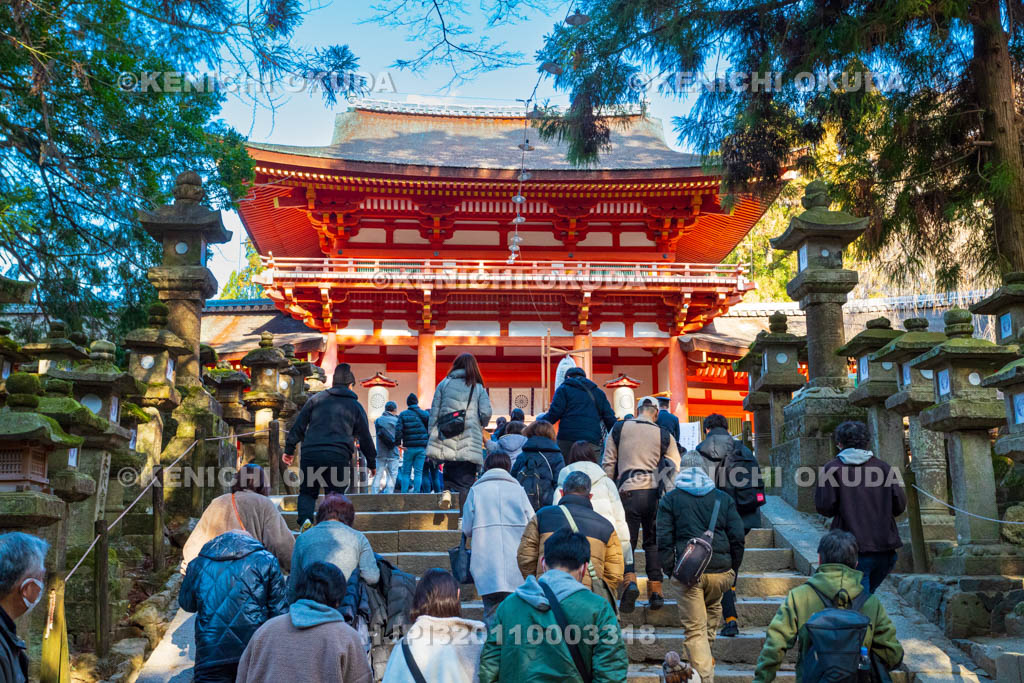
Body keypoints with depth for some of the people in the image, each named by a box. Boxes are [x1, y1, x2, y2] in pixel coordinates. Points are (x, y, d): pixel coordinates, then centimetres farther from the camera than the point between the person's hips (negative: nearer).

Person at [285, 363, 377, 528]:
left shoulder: (316, 398, 14)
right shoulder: (356, 406, 13)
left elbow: (298, 425, 10)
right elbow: (365, 437, 16)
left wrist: (289, 449, 16)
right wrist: (372, 463, 25)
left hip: (311, 454, 1)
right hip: (339, 456, -1)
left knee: (307, 491, 15)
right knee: (336, 492, 9)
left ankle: (305, 520, -8)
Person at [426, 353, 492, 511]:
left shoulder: (444, 384, 10)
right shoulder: (478, 388, 8)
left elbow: (434, 413, 6)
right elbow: (486, 413, -5)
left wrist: (431, 437, 10)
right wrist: (479, 427, 16)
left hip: (446, 443, 1)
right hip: (469, 445, -1)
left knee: (450, 482, 11)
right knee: (466, 485, -2)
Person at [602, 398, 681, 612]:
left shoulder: (619, 429, 5)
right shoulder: (664, 436, 5)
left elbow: (608, 464, 7)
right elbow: (675, 470, 7)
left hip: (628, 492, -1)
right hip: (654, 493, 1)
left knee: (626, 540, 5)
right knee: (653, 542, 14)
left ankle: (629, 580, -18)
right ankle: (655, 591, 11)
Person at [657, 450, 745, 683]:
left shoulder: (670, 499, 4)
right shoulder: (724, 498, 10)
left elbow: (664, 541, -2)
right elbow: (737, 538, 7)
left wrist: (669, 570, 5)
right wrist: (733, 569, 15)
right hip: (721, 571, 3)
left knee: (695, 629, 2)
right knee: (713, 610, 31)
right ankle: (707, 655, 33)